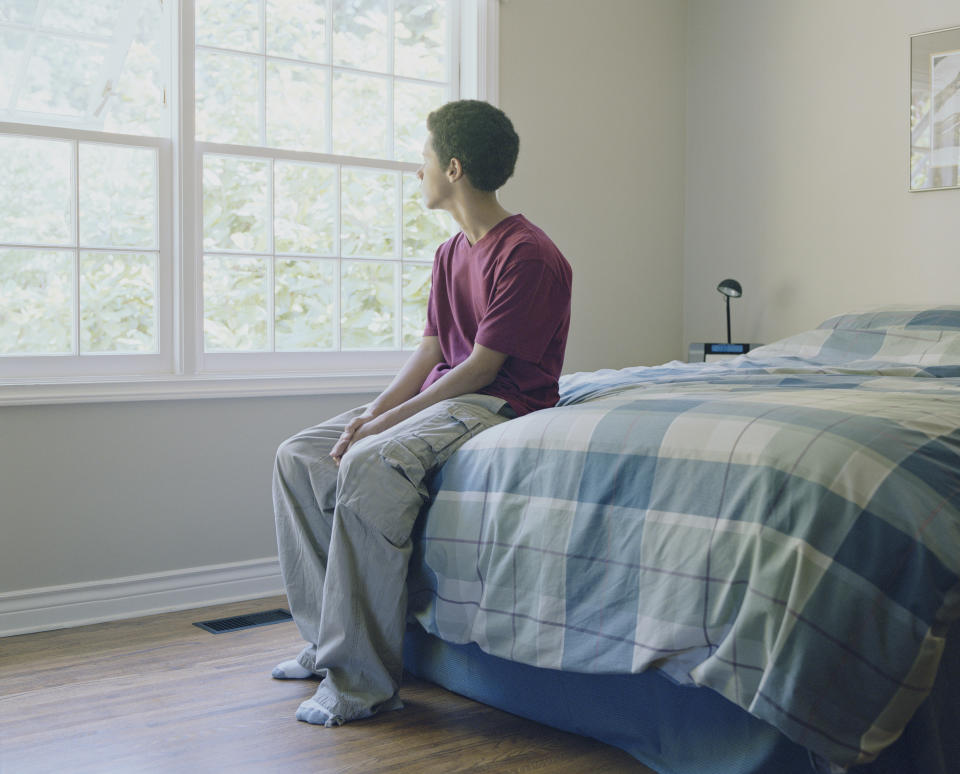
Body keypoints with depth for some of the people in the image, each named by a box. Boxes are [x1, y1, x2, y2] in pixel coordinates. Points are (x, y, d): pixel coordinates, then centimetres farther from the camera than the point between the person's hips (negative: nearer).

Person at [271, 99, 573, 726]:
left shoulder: (528, 256, -15)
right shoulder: (450, 254, 15)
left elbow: (481, 367, -19)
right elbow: (433, 351, 12)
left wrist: (387, 422, -19)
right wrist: (374, 411, -4)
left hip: (499, 404, -10)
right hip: (442, 394, 10)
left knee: (369, 465, -34)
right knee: (299, 455, 0)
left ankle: (362, 680, -27)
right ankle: (326, 638, 2)